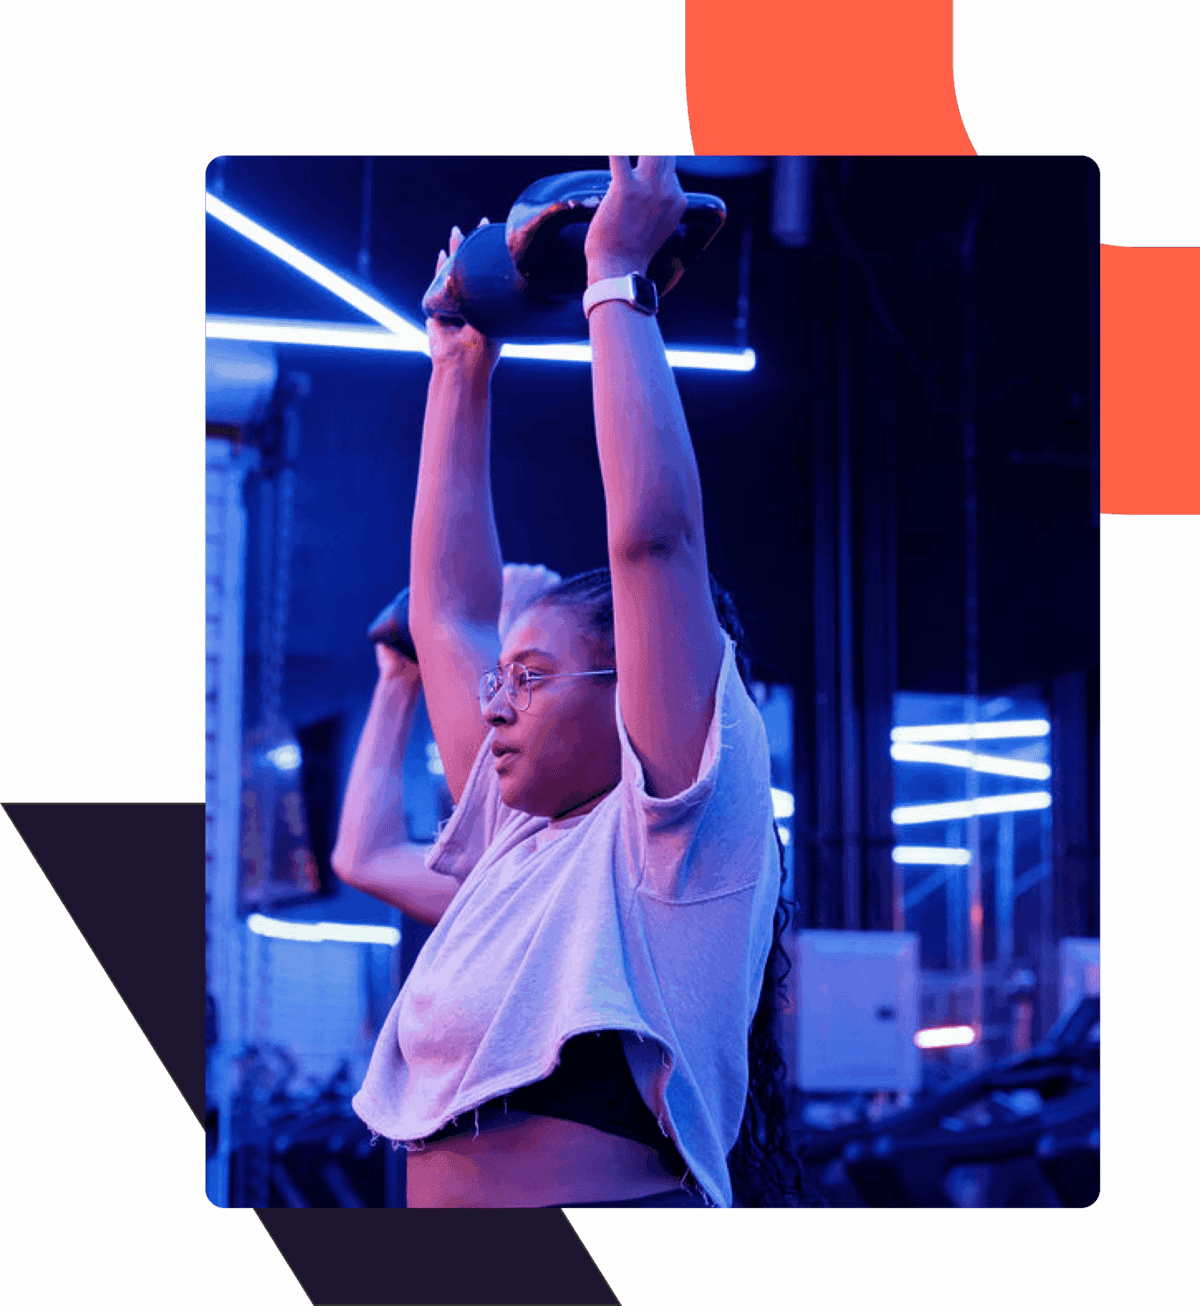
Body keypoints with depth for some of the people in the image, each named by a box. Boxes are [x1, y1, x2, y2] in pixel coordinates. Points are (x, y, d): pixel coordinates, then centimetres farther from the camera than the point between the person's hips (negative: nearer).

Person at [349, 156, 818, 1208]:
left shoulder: (678, 826, -1)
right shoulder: (519, 839, 19)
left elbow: (653, 534, -9)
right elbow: (449, 609, 25)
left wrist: (617, 282, -3)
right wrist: (462, 367, 29)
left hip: (623, 1204, -7)